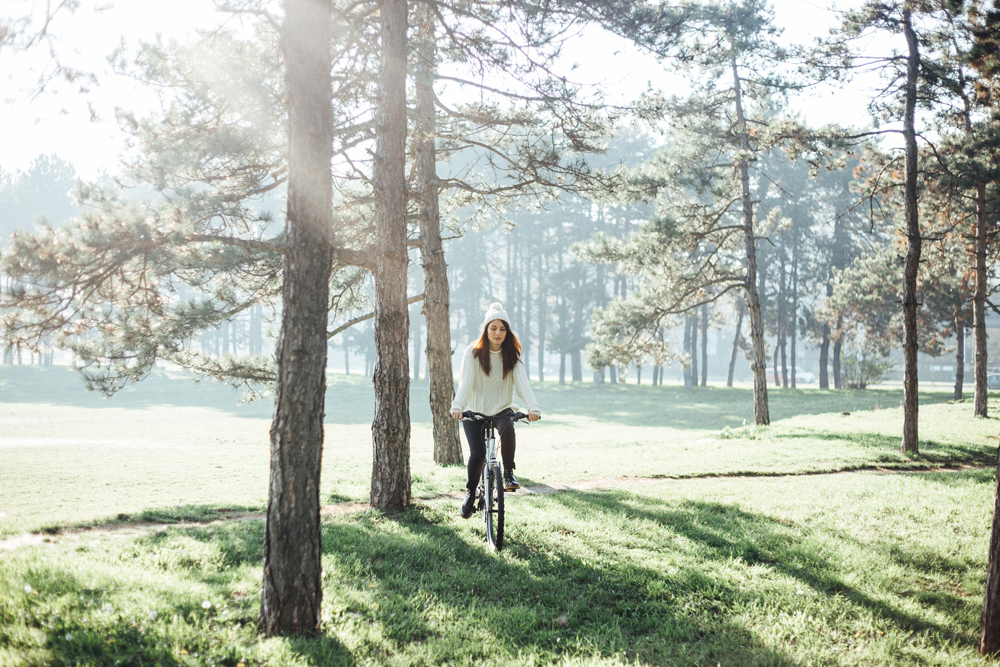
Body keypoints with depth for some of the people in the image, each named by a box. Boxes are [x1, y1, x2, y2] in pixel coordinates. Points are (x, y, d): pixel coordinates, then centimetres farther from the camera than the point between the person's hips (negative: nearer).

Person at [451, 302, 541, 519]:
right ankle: (470, 492, 12)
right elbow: (466, 381, -19)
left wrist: (533, 407, -33)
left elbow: (522, 382, -15)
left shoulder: (512, 355, -2)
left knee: (508, 428, -33)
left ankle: (509, 473, -13)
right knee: (477, 454, -16)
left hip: (502, 409, 1)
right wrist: (457, 406, -37)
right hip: (475, 411, -1)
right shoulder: (473, 353, -7)